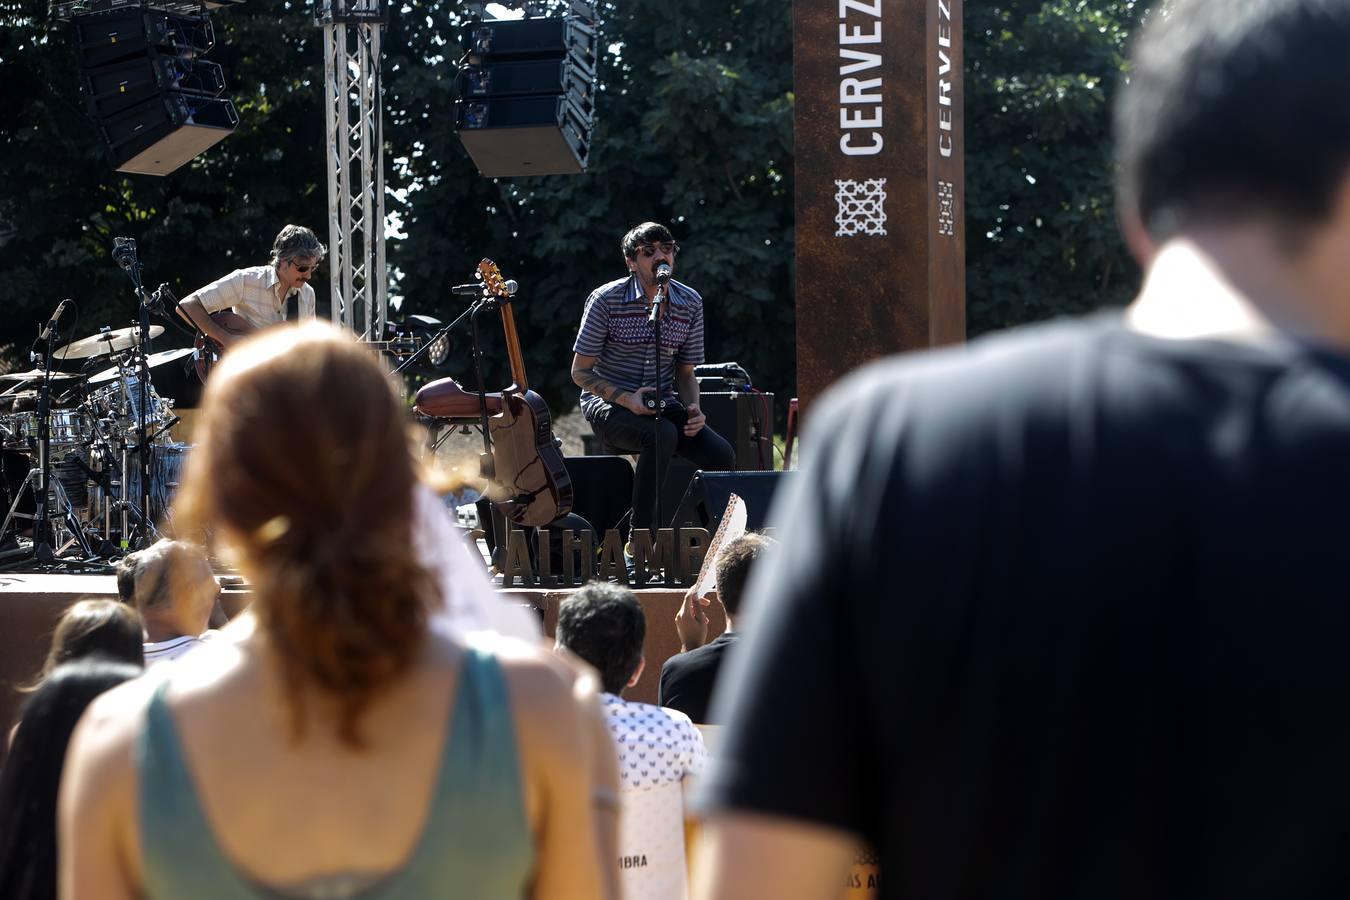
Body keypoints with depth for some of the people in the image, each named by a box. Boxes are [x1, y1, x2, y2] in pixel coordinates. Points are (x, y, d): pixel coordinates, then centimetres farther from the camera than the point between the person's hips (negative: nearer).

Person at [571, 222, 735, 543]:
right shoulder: (606, 300, -12)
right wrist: (626, 399, -22)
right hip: (608, 404, -5)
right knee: (662, 434, -37)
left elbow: (685, 372, 12)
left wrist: (693, 410, -10)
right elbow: (580, 372, -7)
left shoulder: (690, 303, 2)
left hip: (663, 404, 5)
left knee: (721, 456, -20)